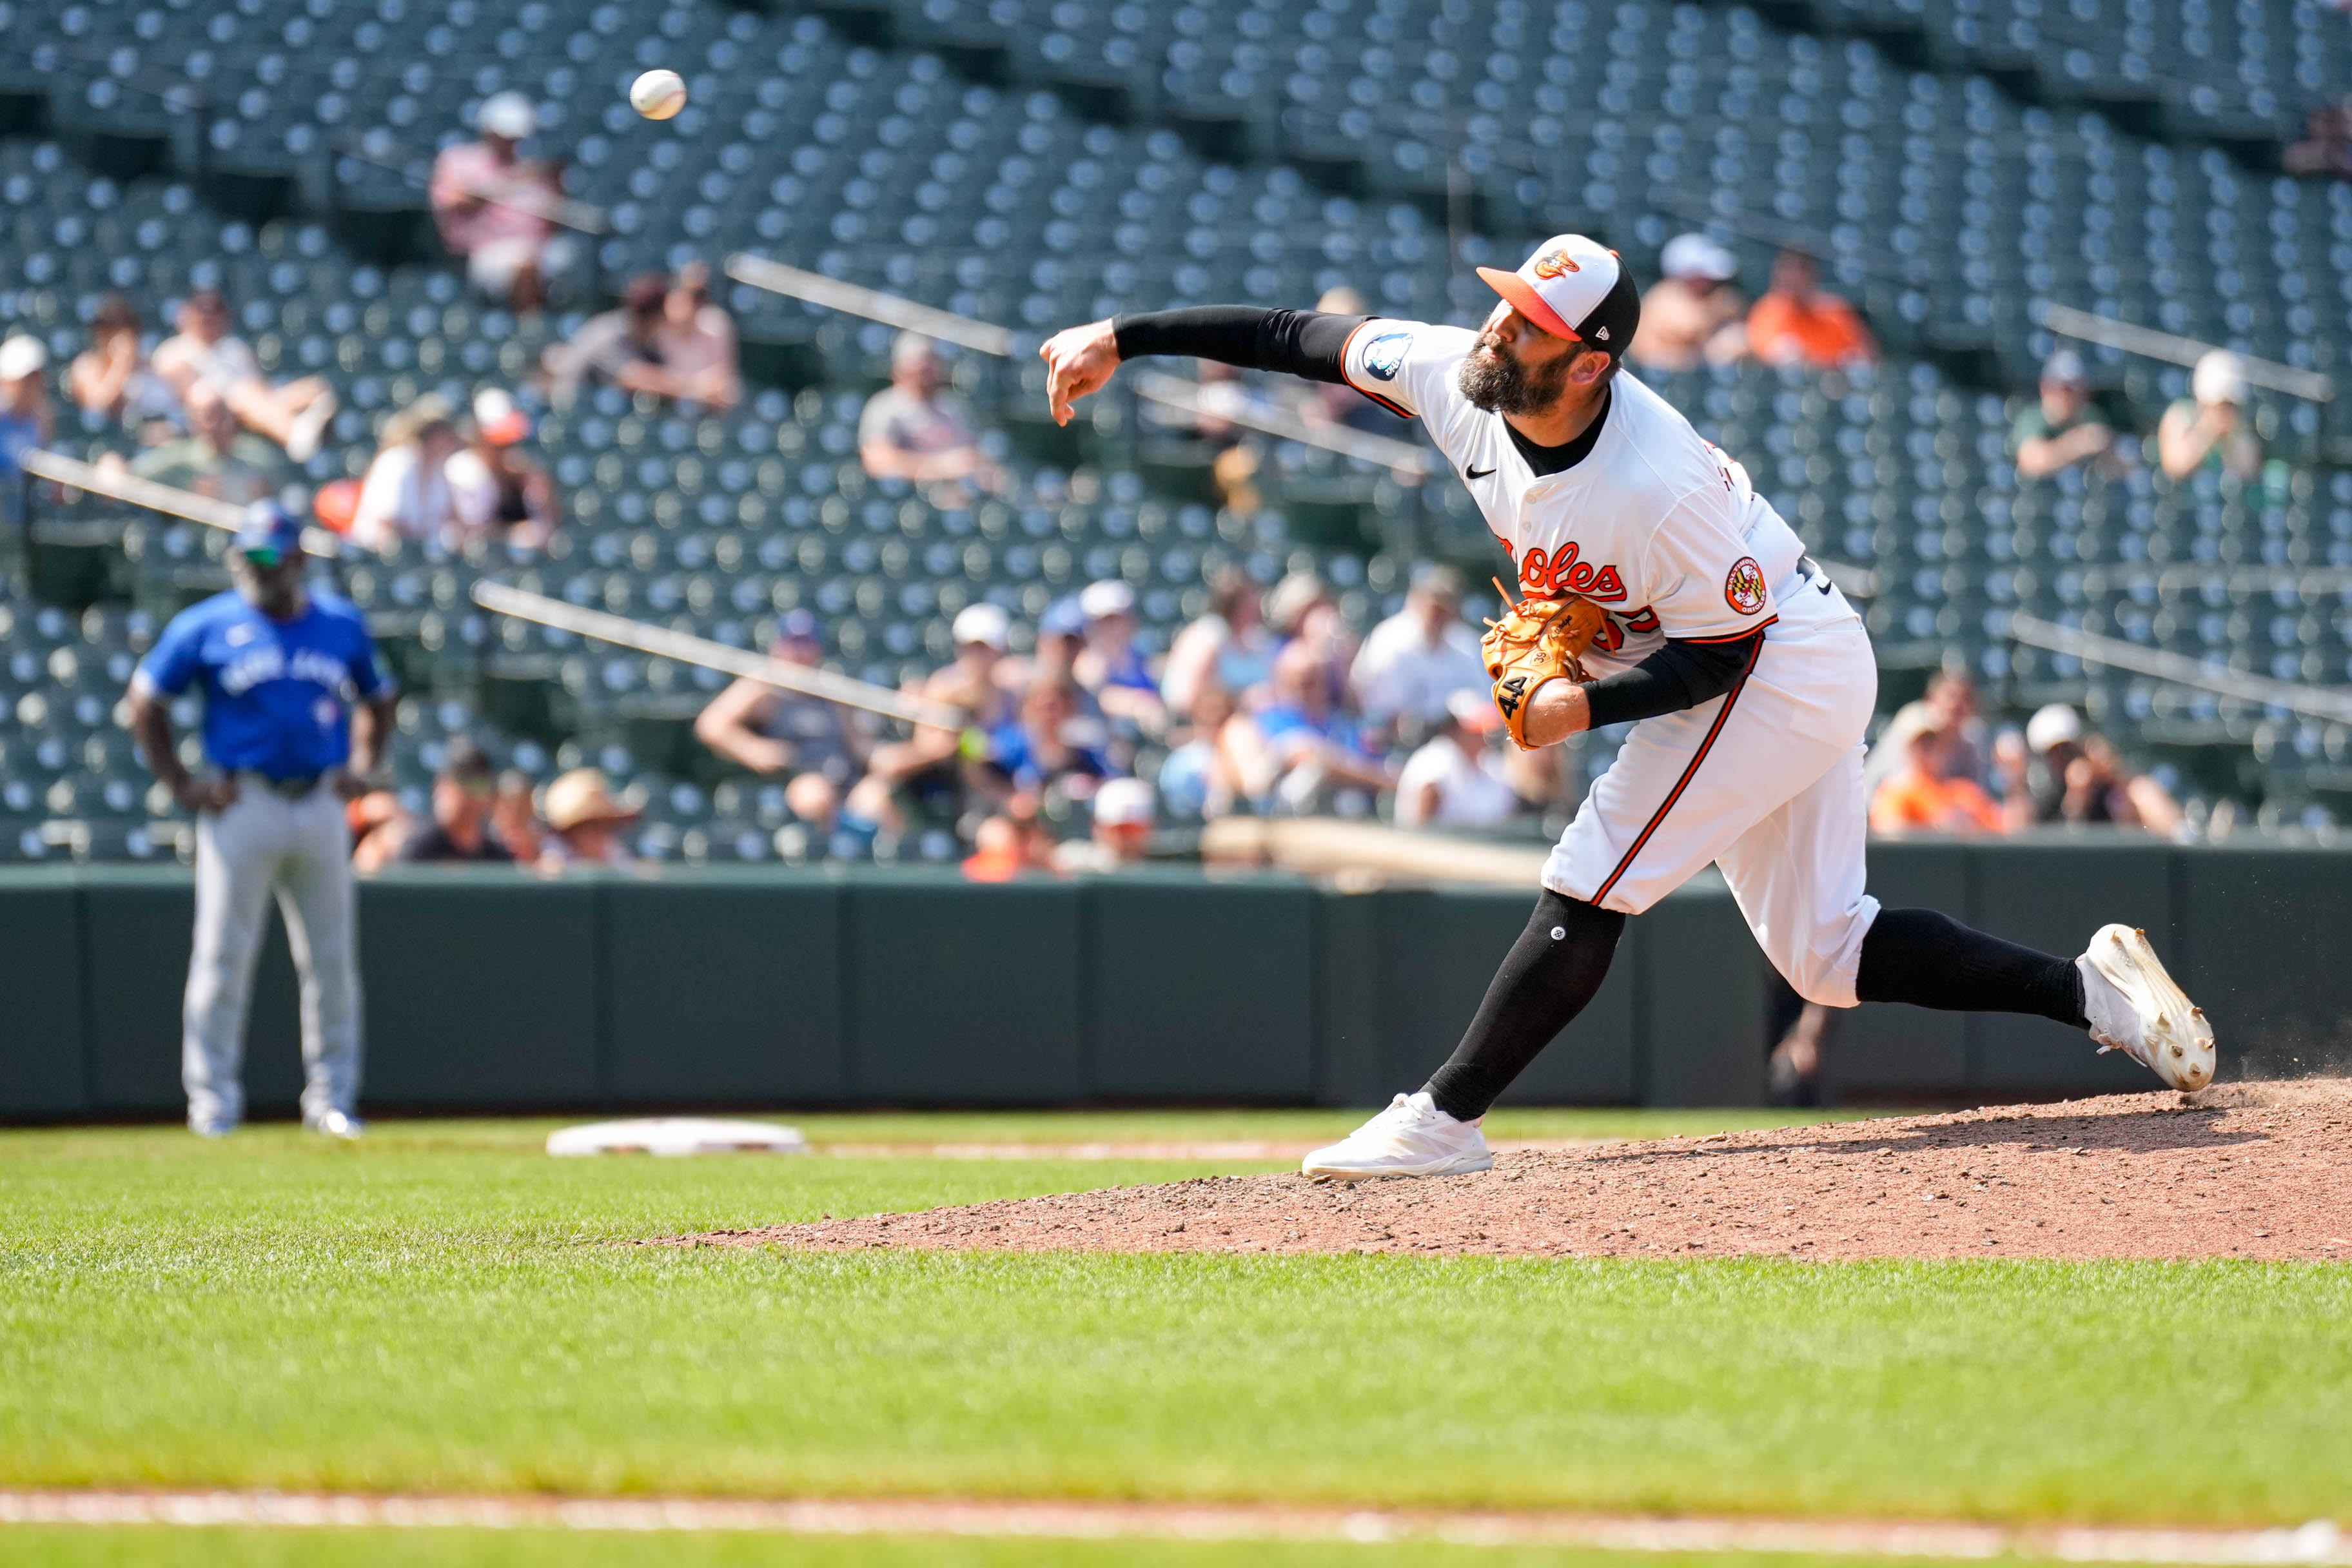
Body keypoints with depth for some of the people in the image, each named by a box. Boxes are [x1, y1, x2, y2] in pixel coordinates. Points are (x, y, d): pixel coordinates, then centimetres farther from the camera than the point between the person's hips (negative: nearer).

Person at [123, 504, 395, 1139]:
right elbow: (146, 700, 5)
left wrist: (364, 768, 9)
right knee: (224, 955, -4)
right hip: (243, 802, -3)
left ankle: (331, 1097, 13)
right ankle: (213, 1097, 2)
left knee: (332, 959, 5)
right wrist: (180, 783, -2)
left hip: (320, 804, 3)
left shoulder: (342, 624, 9)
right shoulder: (205, 627, -1)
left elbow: (376, 699, 23)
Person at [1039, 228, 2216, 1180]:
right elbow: (1303, 337, -6)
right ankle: (2092, 990, 16)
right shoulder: (1459, 379, -14)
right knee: (1822, 950, 11)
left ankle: (1446, 1117, -6)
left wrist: (1590, 706, -31)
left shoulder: (1661, 487, -34)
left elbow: (1723, 650, -22)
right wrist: (1123, 338, -9)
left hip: (1780, 668, -9)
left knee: (1587, 893, -13)